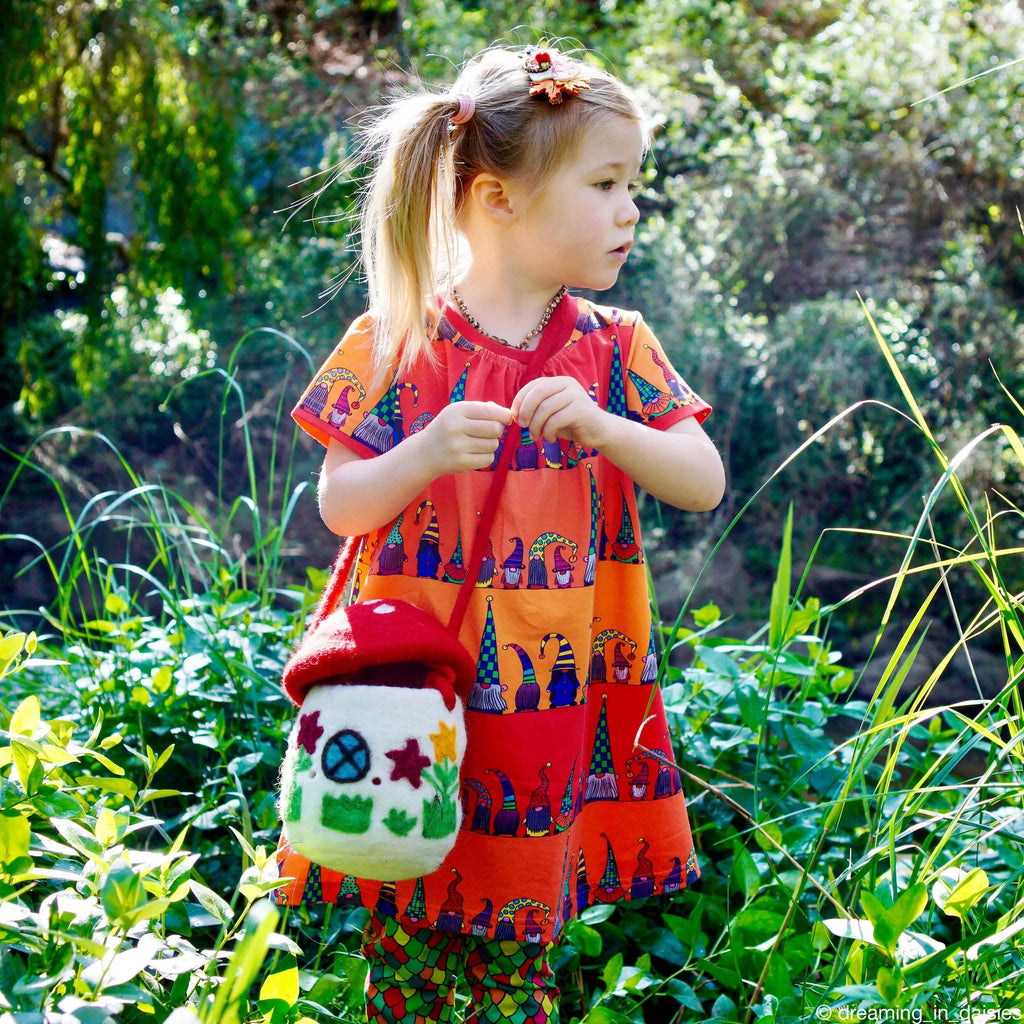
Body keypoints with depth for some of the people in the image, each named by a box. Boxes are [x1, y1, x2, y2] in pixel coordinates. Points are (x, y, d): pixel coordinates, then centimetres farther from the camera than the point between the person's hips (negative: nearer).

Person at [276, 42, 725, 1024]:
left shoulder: (616, 349, 4)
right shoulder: (395, 344, -3)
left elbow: (705, 484, -1)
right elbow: (339, 506, -3)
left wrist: (606, 428, -18)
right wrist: (427, 454, -21)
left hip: (559, 699, 2)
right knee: (407, 939, 6)